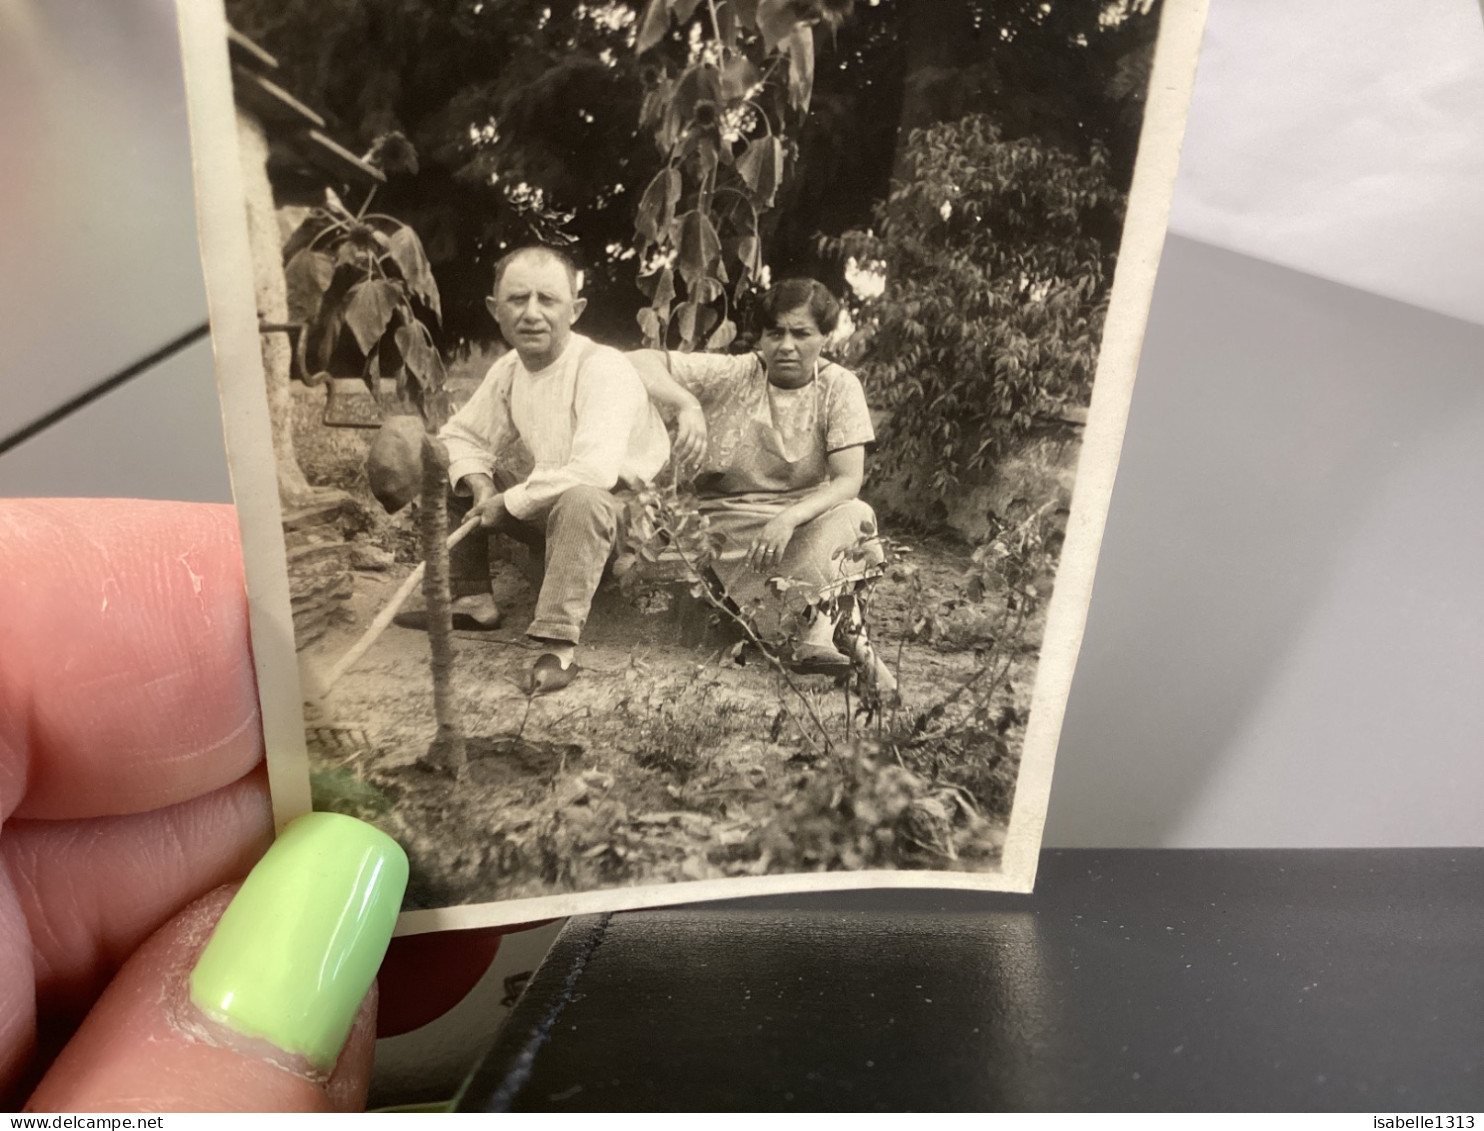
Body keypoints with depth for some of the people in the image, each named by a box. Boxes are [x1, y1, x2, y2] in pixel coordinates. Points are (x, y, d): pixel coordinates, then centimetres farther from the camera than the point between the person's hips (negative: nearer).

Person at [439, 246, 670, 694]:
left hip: (620, 510, -7)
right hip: (549, 507, 8)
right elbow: (460, 436, 13)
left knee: (581, 498, -41)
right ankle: (470, 597, 13)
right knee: (449, 475, 5)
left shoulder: (603, 369, -23)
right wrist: (480, 485, -10)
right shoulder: (509, 369, 1)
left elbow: (593, 470, -37)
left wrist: (510, 503, -24)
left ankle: (559, 643, -32)